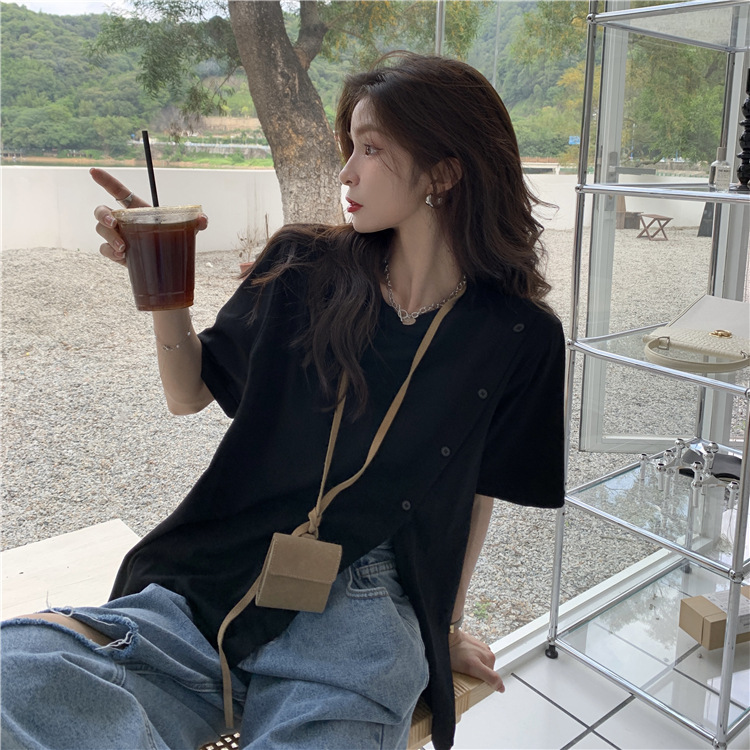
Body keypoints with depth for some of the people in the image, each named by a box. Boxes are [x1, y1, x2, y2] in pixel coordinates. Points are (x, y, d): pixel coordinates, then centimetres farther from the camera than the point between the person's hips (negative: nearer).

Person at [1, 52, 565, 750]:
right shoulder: (306, 268, 1)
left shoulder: (517, 336, -2)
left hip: (361, 607, -1)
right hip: (213, 581, 2)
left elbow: (477, 492, 9)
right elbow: (190, 394, 9)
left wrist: (444, 627, 17)